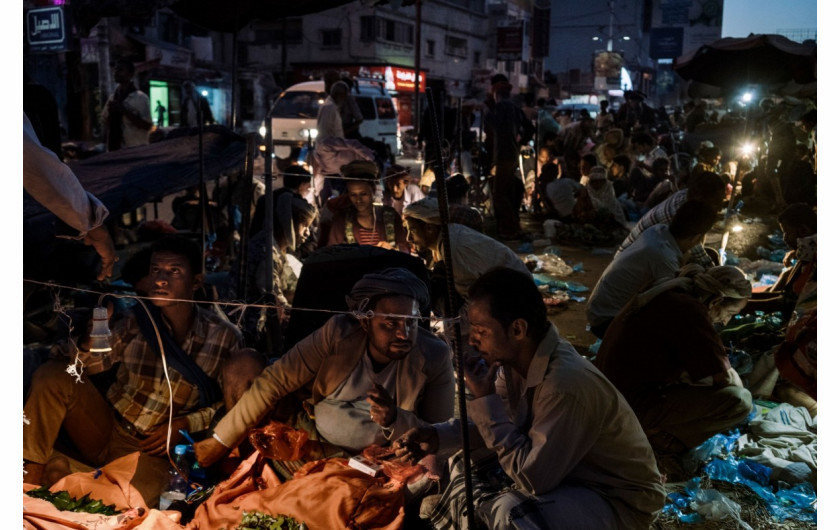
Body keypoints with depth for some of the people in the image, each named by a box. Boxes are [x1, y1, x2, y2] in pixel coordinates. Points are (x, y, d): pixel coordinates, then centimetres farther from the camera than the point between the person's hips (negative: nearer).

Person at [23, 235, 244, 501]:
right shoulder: (134, 322, -2)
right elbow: (83, 362, -8)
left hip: (153, 449, -2)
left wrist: (186, 425, -12)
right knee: (53, 375, -21)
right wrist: (88, 341, -31)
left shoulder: (225, 337, -5)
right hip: (106, 428, 3)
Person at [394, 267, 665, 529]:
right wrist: (437, 435, -8)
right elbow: (503, 421, 7)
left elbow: (532, 478, -28)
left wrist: (486, 399, -25)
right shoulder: (516, 359, -8)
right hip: (563, 472, 8)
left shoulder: (567, 384, -33)